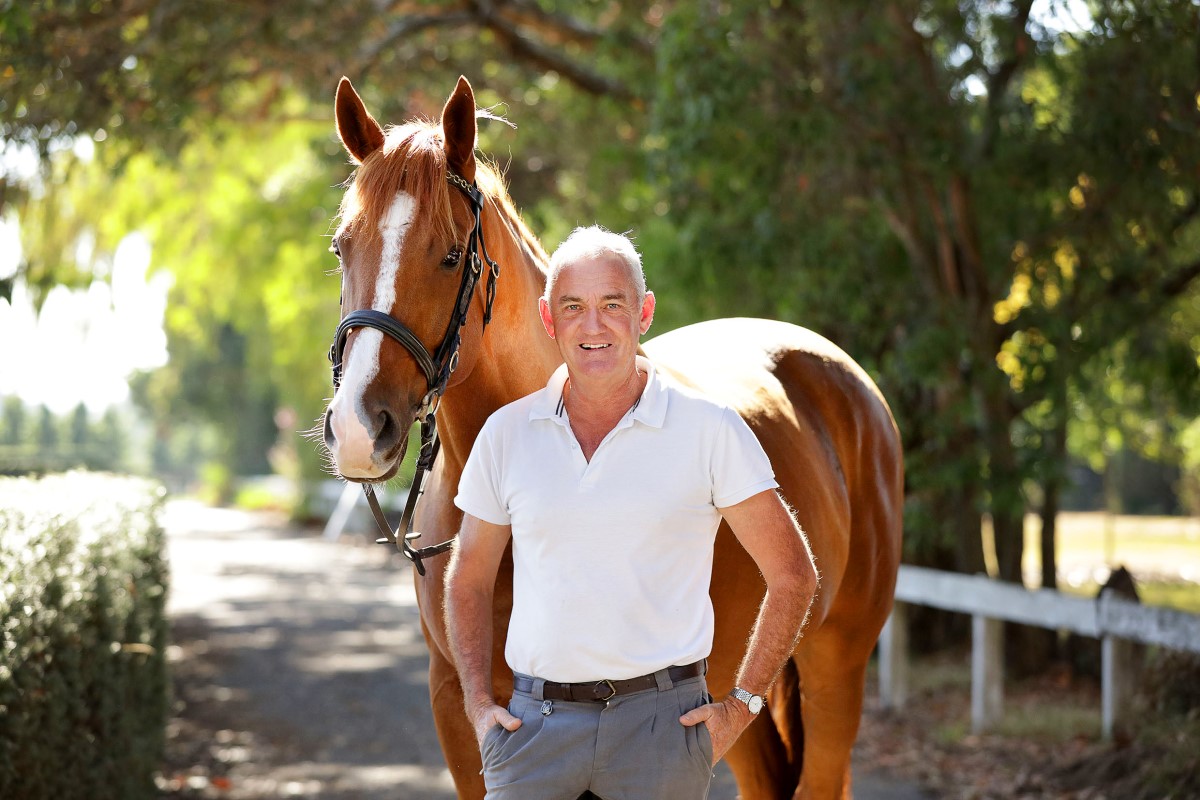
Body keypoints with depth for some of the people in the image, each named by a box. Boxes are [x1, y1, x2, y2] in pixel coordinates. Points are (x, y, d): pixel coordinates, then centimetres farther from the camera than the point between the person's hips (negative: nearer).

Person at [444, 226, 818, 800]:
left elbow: (793, 576, 4)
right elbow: (468, 583, 17)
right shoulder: (506, 434, 6)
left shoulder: (710, 430, -1)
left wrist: (740, 707, 0)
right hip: (535, 724, 2)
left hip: (662, 724, -2)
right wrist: (478, 704, 6)